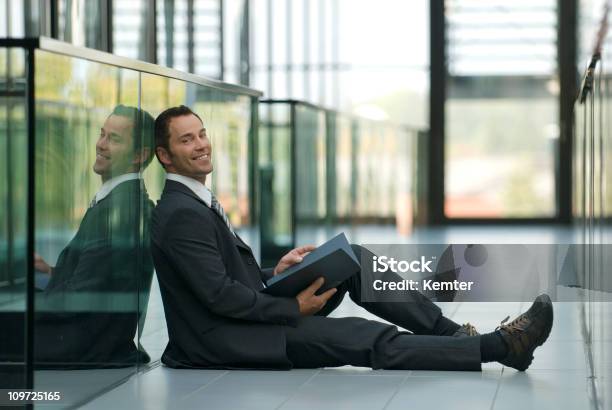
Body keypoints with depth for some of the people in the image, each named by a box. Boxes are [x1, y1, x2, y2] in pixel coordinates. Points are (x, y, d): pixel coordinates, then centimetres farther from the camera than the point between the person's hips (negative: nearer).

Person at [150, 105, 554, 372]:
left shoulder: (198, 202, 14)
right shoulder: (182, 215, -19)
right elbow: (221, 296, -23)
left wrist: (277, 272, 0)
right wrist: (293, 308, -15)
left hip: (247, 316, 10)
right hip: (221, 342, -10)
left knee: (352, 260, 1)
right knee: (370, 340, -17)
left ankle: (451, 331, -2)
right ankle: (498, 347, -16)